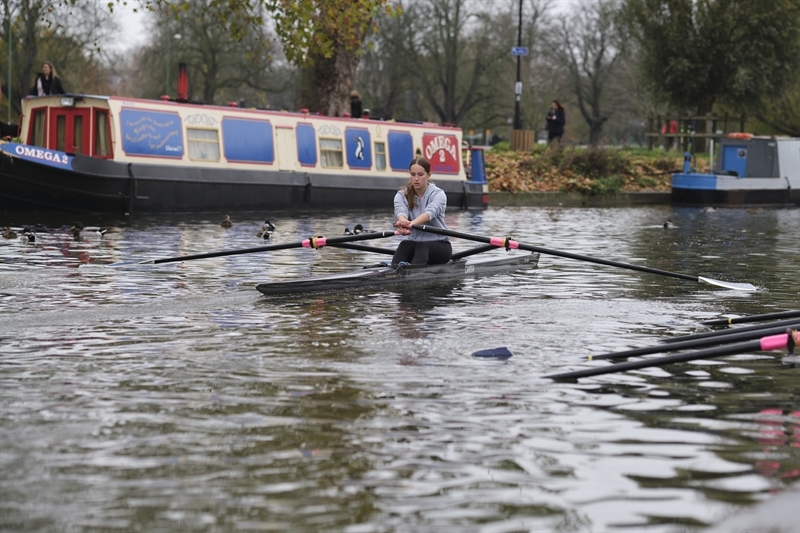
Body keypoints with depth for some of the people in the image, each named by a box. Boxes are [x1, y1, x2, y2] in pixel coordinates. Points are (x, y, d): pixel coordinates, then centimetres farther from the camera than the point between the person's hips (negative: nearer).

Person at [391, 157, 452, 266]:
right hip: (414, 242, 4)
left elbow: (430, 212, -32)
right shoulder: (401, 195, 0)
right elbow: (400, 211, -24)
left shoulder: (438, 194, -9)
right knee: (405, 245, -32)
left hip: (440, 245, -4)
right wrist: (403, 221, -51)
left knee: (422, 246, -37)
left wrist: (411, 224, -54)